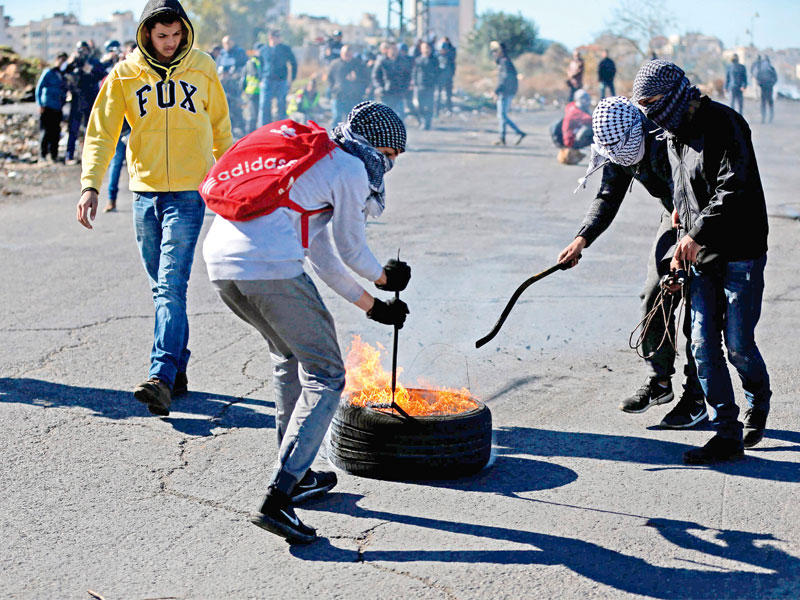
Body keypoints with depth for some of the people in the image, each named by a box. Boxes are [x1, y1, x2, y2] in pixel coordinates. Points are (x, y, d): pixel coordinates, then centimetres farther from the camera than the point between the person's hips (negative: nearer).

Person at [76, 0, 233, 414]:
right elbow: (101, 132, -2)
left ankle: (161, 378, -20)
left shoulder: (202, 69, 2)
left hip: (189, 191, -2)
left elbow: (219, 127, 14)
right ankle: (178, 368, 20)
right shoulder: (125, 75, 2)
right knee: (162, 288, 9)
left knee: (171, 286, -13)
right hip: (145, 192, 3)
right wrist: (91, 185, -15)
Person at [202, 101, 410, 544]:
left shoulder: (313, 161, 32)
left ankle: (297, 475, 33)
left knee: (289, 356, 29)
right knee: (325, 376, 1)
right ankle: (276, 498, -10)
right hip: (269, 268, -9)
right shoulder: (350, 169, 5)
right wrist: (384, 277, 33)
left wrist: (371, 306, 38)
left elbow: (321, 259, 34)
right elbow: (351, 248, 12)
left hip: (218, 260, 9)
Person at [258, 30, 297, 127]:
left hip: (281, 81, -1)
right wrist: (261, 79, 8)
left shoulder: (285, 49, 4)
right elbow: (261, 65, 16)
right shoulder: (264, 50, 8)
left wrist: (291, 79, 3)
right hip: (267, 81, 1)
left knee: (281, 105, 2)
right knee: (264, 105, -7)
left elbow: (293, 64, 10)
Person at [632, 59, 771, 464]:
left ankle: (759, 403, 29)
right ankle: (727, 434, 8)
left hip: (740, 253, -7)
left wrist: (697, 234, -27)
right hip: (700, 255, 7)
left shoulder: (723, 123, -14)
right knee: (703, 346, 1)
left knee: (738, 346, -2)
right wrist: (683, 247, 15)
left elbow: (735, 188, -23)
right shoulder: (674, 136, 13)